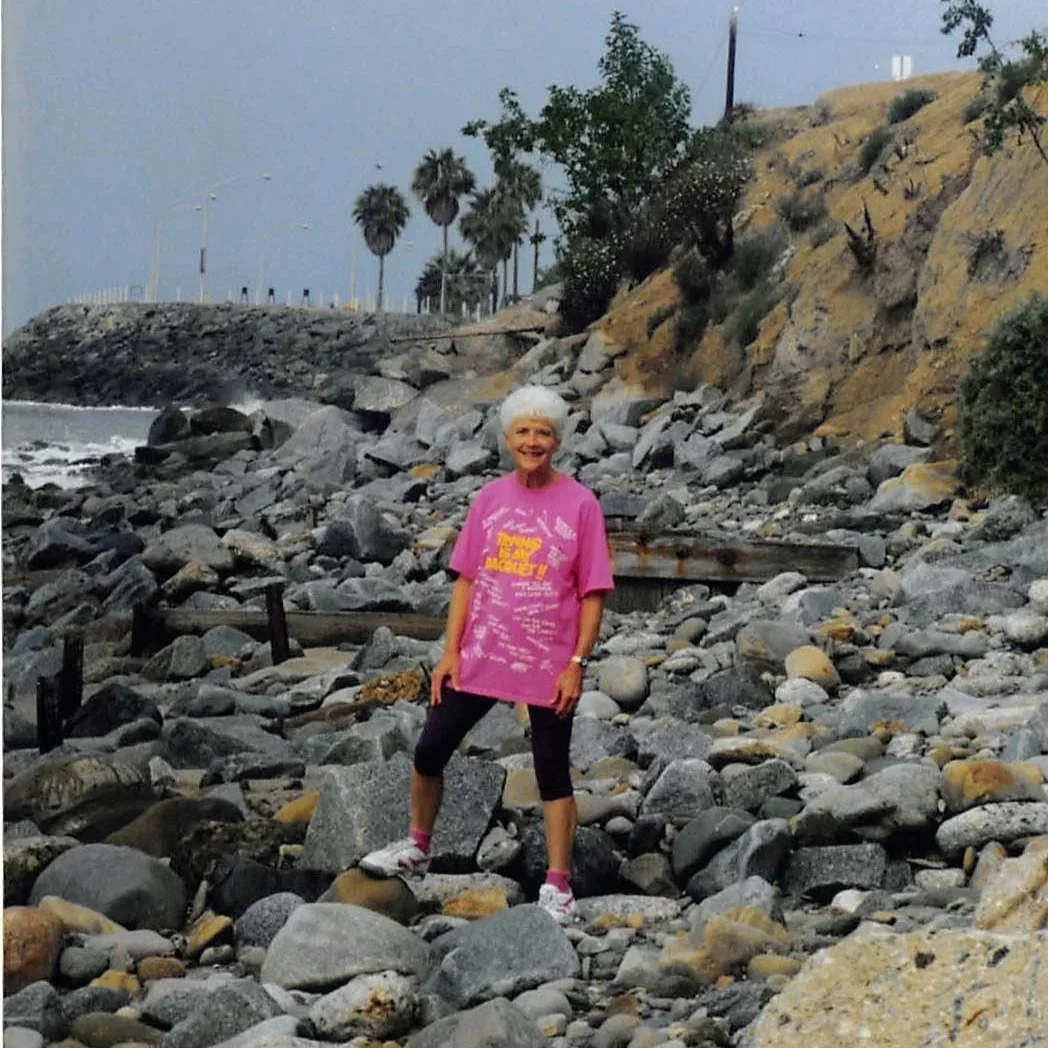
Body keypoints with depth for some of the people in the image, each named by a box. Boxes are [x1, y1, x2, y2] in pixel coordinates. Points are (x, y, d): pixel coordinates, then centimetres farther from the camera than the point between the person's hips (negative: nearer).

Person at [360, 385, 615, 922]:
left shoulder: (579, 505, -8)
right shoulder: (490, 499, 3)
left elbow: (592, 594, -6)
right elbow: (466, 580, 7)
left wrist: (577, 664, -11)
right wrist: (450, 651, 2)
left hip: (548, 666, -4)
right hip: (480, 657, 4)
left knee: (553, 772, 6)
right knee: (429, 752, 7)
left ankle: (558, 885, 14)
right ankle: (416, 848, 29)